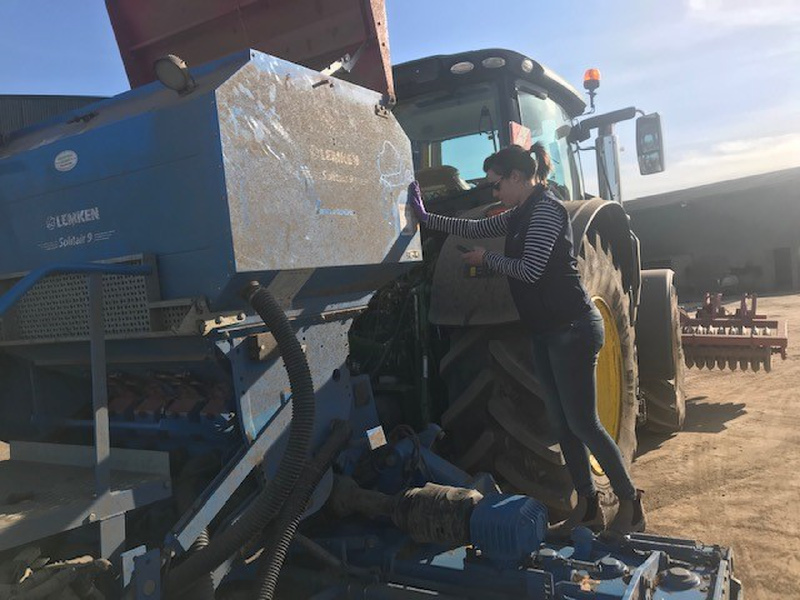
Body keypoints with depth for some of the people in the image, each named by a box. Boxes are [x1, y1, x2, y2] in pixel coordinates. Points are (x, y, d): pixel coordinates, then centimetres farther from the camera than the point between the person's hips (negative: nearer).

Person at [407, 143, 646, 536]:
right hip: (547, 332, 9)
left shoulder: (546, 209, -13)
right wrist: (425, 218, 21)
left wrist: (486, 259, -6)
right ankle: (587, 507, 21)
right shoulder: (521, 215, 15)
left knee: (582, 423, -4)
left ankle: (630, 505, 11)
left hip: (572, 329, -9)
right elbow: (475, 228, 23)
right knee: (561, 425, 11)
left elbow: (529, 270, -21)